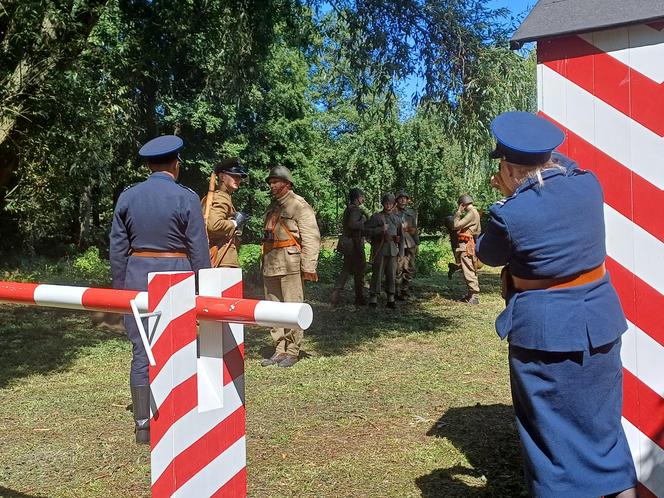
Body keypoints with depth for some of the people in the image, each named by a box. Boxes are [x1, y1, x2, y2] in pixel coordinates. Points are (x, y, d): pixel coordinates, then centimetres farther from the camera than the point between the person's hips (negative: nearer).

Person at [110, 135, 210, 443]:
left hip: (138, 276, 3)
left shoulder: (127, 197, 4)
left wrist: (120, 288, 13)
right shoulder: (186, 198, -6)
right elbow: (198, 250, -6)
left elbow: (118, 248, 6)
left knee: (141, 351, 7)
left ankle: (143, 426, 13)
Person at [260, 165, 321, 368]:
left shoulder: (299, 205, -6)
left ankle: (292, 352, 3)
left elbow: (311, 238, -12)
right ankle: (279, 350, 18)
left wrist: (309, 267, -17)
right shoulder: (272, 207, 20)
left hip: (290, 265, -8)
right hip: (270, 265, 8)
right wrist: (264, 263, 16)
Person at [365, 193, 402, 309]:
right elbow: (366, 230, -6)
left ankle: (391, 300, 12)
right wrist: (380, 229, -17)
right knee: (377, 274, -5)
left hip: (393, 250, 4)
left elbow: (401, 237, 19)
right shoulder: (376, 217, 2)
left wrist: (401, 253, 13)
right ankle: (373, 299, 0)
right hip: (379, 250, -4)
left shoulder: (397, 219, 16)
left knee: (392, 275, 5)